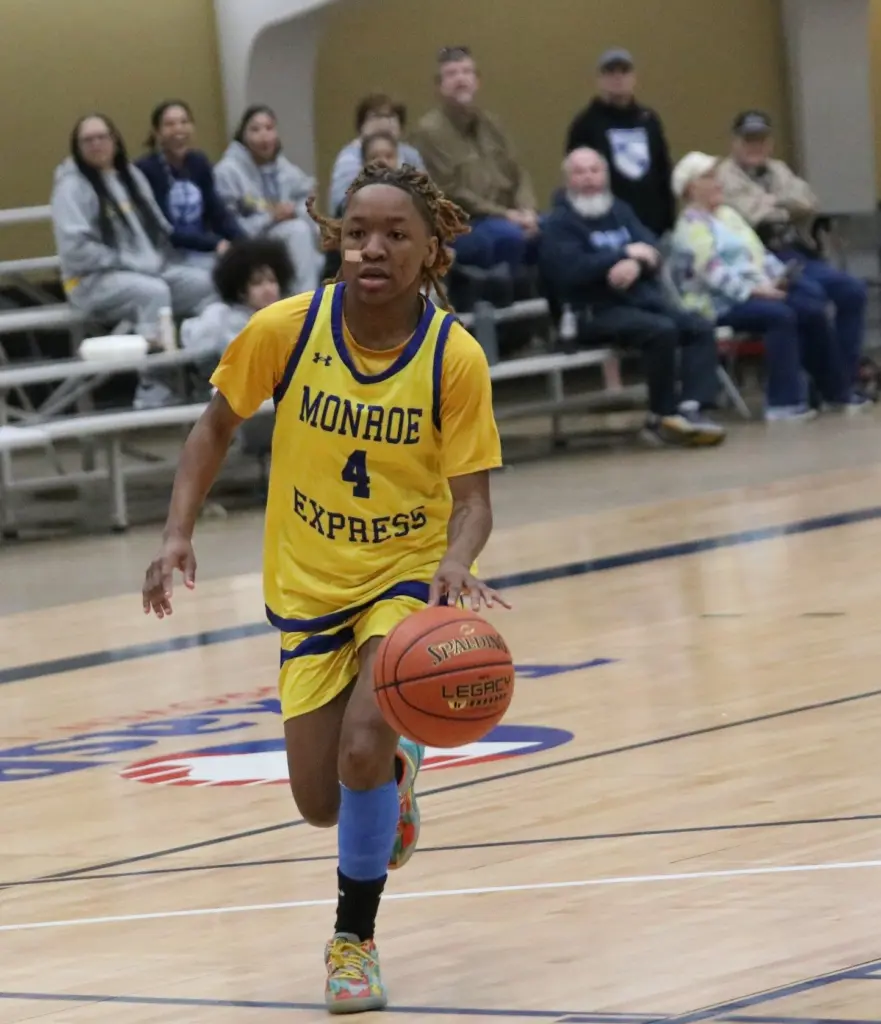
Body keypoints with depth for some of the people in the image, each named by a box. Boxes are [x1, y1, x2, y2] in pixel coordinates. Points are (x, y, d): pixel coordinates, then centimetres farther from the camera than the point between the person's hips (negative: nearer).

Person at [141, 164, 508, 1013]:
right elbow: (217, 425, 0)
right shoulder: (286, 329, -16)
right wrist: (179, 532, -10)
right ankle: (395, 773, 45)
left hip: (409, 577, -2)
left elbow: (471, 497, -17)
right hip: (307, 586, 2)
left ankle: (354, 938, -1)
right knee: (323, 805, 5)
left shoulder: (455, 356, -19)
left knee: (362, 748, -25)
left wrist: (456, 562, -38)